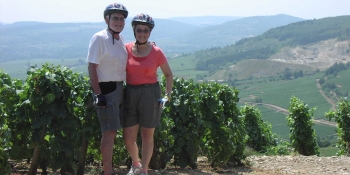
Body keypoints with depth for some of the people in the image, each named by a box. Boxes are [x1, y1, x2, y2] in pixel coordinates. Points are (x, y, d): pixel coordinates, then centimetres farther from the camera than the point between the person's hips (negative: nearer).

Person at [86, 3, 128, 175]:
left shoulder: (120, 39, 10)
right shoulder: (100, 38, -14)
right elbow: (92, 67, -17)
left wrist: (122, 88, 16)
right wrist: (98, 94, -20)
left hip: (119, 88, 8)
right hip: (106, 89, -8)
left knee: (112, 130, 15)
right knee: (109, 132, -8)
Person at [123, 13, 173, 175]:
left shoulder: (156, 52, -4)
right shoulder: (126, 49, -1)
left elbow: (168, 74, 6)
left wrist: (167, 95, -3)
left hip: (150, 94, -2)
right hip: (130, 94, 2)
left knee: (147, 136, 6)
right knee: (128, 137, 5)